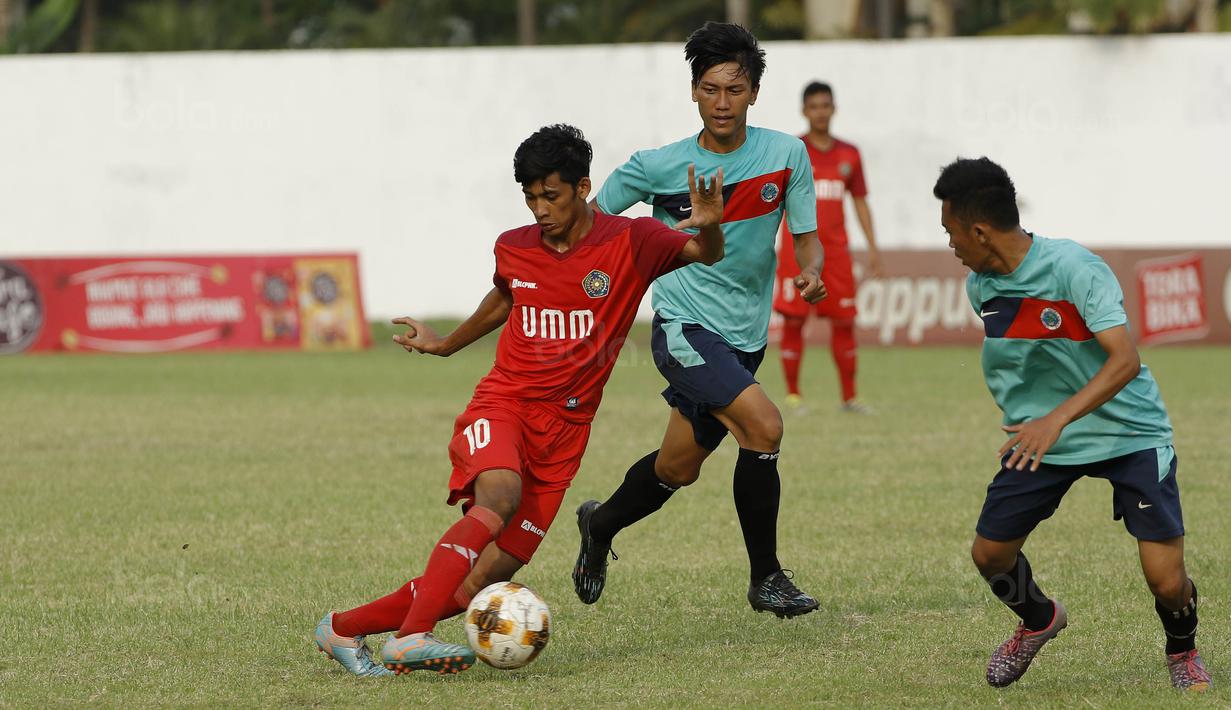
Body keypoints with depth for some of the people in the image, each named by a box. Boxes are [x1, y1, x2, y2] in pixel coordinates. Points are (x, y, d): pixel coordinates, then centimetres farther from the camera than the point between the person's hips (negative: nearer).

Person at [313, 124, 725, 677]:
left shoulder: (630, 242, -3)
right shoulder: (514, 248, 5)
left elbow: (707, 256, -8)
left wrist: (708, 227, -31)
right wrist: (446, 344, 39)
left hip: (563, 430, 0)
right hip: (502, 403, 0)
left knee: (485, 579, -5)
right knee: (500, 495, -35)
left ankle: (345, 629, 10)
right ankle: (410, 636, -42)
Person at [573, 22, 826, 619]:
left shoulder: (786, 155, -2)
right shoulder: (657, 167, -7)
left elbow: (806, 236, 3)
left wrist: (811, 271, -18)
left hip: (746, 336, 4)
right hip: (685, 326, -4)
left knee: (678, 468, 13)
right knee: (763, 427, -24)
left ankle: (601, 525, 44)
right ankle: (766, 578, -12)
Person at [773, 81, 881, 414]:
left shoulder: (849, 155, 10)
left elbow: (860, 201, 15)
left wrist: (872, 246, 10)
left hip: (835, 248, 3)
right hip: (797, 247, -3)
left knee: (844, 321, 2)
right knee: (794, 320, -3)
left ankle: (849, 397, 9)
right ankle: (792, 395, 5)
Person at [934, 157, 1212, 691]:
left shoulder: (1073, 267, -26)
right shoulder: (981, 287, -4)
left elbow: (1125, 360, -35)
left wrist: (1058, 418, -45)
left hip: (1129, 432, -6)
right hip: (1040, 436, 6)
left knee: (1166, 580, -13)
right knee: (989, 553, 2)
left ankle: (1182, 651, 21)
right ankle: (1038, 619, 35)